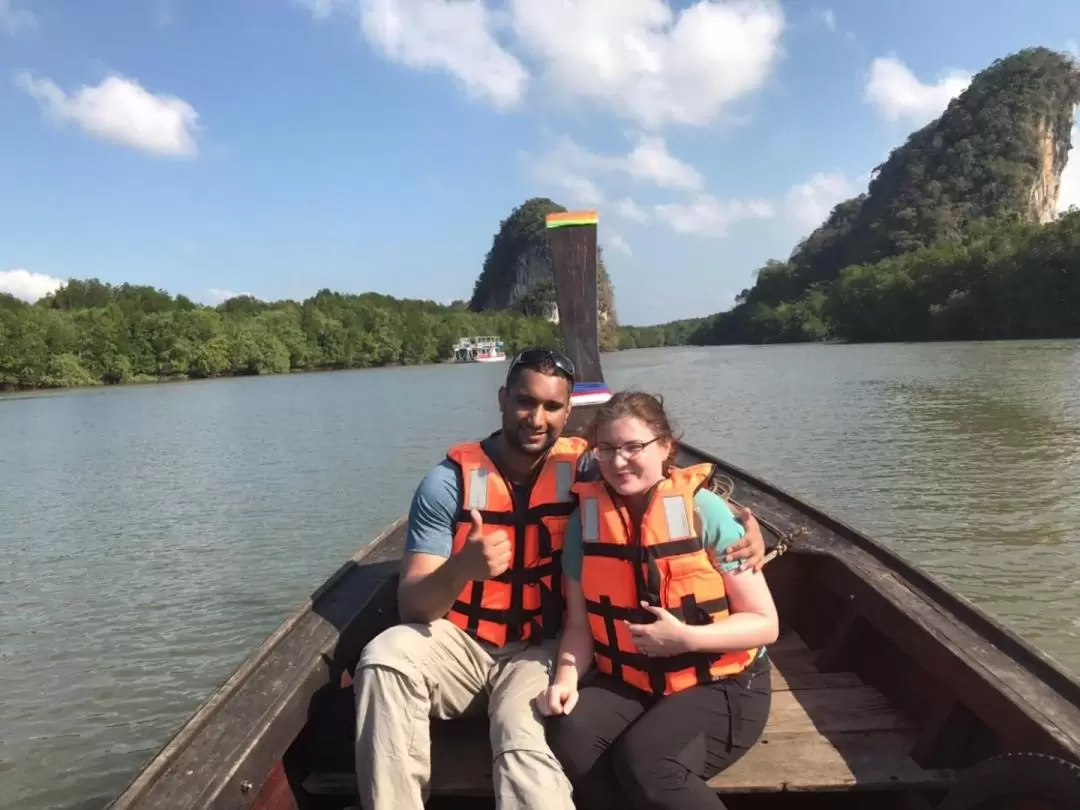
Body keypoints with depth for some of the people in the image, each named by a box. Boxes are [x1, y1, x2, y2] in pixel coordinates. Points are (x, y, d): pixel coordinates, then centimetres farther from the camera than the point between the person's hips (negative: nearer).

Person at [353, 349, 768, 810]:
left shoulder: (582, 469, -6)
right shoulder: (450, 481, -8)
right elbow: (411, 605, -13)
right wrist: (461, 569, -36)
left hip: (541, 648, -2)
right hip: (461, 643, 2)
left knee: (524, 739, -33)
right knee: (385, 659, -27)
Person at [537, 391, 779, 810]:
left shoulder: (704, 511, -13)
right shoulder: (586, 516, -2)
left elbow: (764, 623, -10)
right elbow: (579, 624, 2)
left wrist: (685, 638, -23)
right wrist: (567, 677, -17)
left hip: (719, 686, -3)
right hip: (627, 682, 4)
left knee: (644, 760, -28)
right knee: (569, 738, -24)